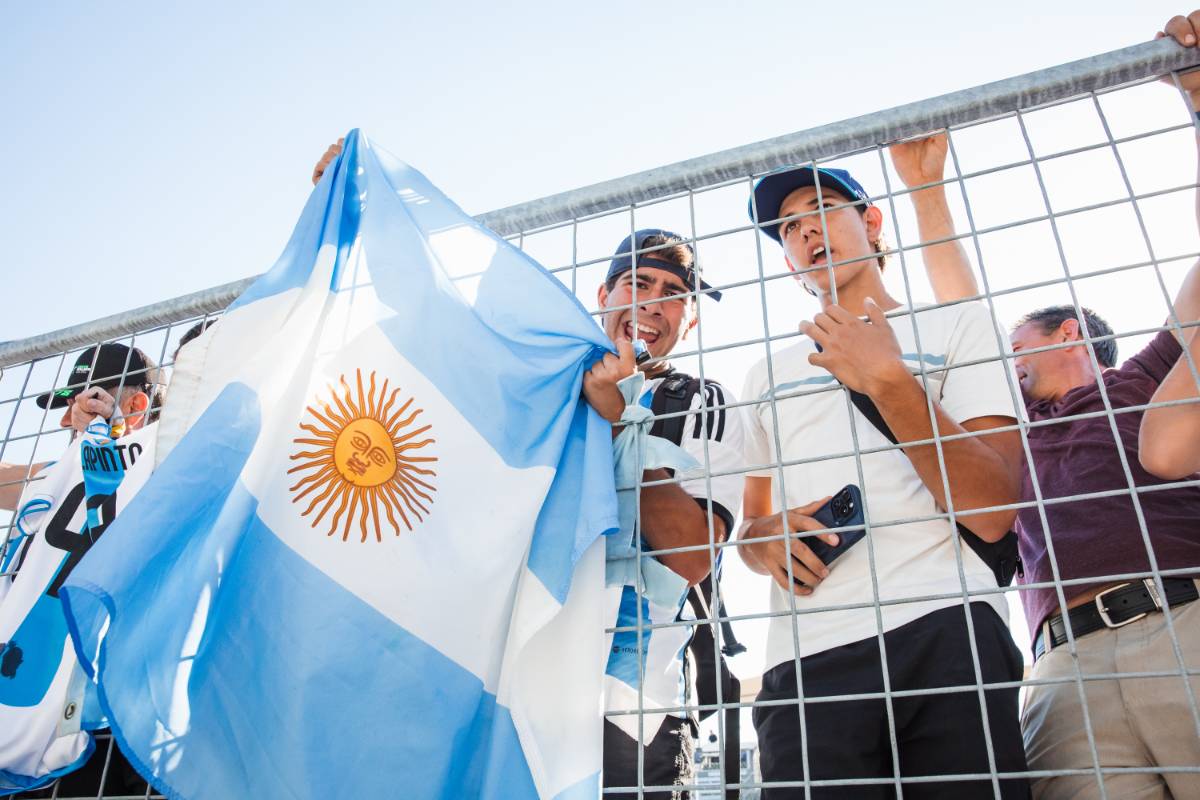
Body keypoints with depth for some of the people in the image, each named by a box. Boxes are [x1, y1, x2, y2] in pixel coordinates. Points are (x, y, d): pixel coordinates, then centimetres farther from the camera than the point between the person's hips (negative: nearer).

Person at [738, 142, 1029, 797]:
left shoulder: (957, 326, 11)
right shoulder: (766, 373, 22)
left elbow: (992, 513, -1)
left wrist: (888, 381, -8)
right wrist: (764, 540, 1)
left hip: (946, 634, -2)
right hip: (806, 660, 3)